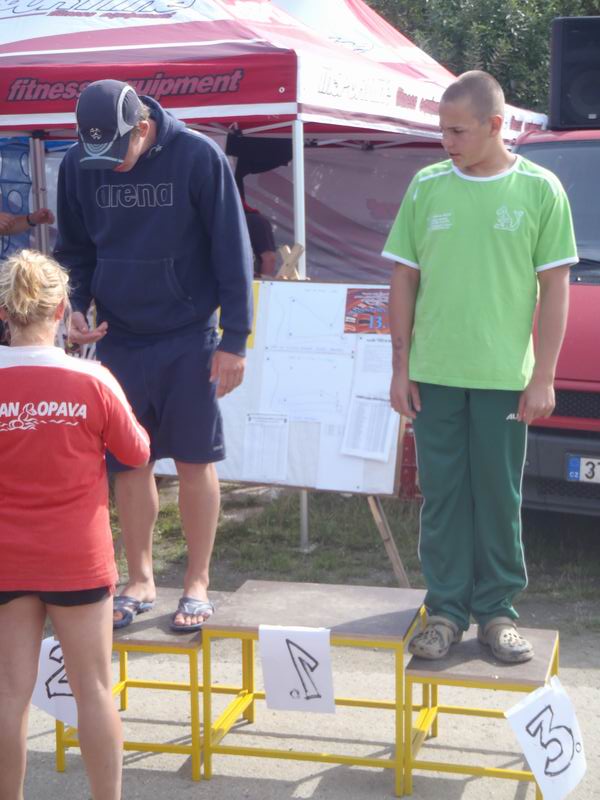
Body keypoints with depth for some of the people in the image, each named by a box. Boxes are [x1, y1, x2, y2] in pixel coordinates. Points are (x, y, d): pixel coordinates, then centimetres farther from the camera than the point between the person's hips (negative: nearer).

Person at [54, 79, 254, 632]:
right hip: (118, 339, 3)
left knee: (195, 462, 5)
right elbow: (74, 249, 10)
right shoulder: (80, 166, -3)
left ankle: (198, 585, 18)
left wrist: (235, 339, -10)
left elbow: (232, 251, -10)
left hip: (188, 339, -3)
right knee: (128, 463, 8)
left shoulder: (198, 156, -14)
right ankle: (141, 581, 24)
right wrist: (75, 307, -8)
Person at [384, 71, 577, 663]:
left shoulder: (539, 189, -1)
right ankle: (446, 610, 17)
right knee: (442, 496, 7)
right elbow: (404, 280, 8)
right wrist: (400, 367, 4)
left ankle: (497, 611, 18)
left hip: (504, 375, -2)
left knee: (499, 498, 6)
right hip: (433, 373, 2)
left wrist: (543, 377, -4)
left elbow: (555, 287, 0)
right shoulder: (427, 187, 5)